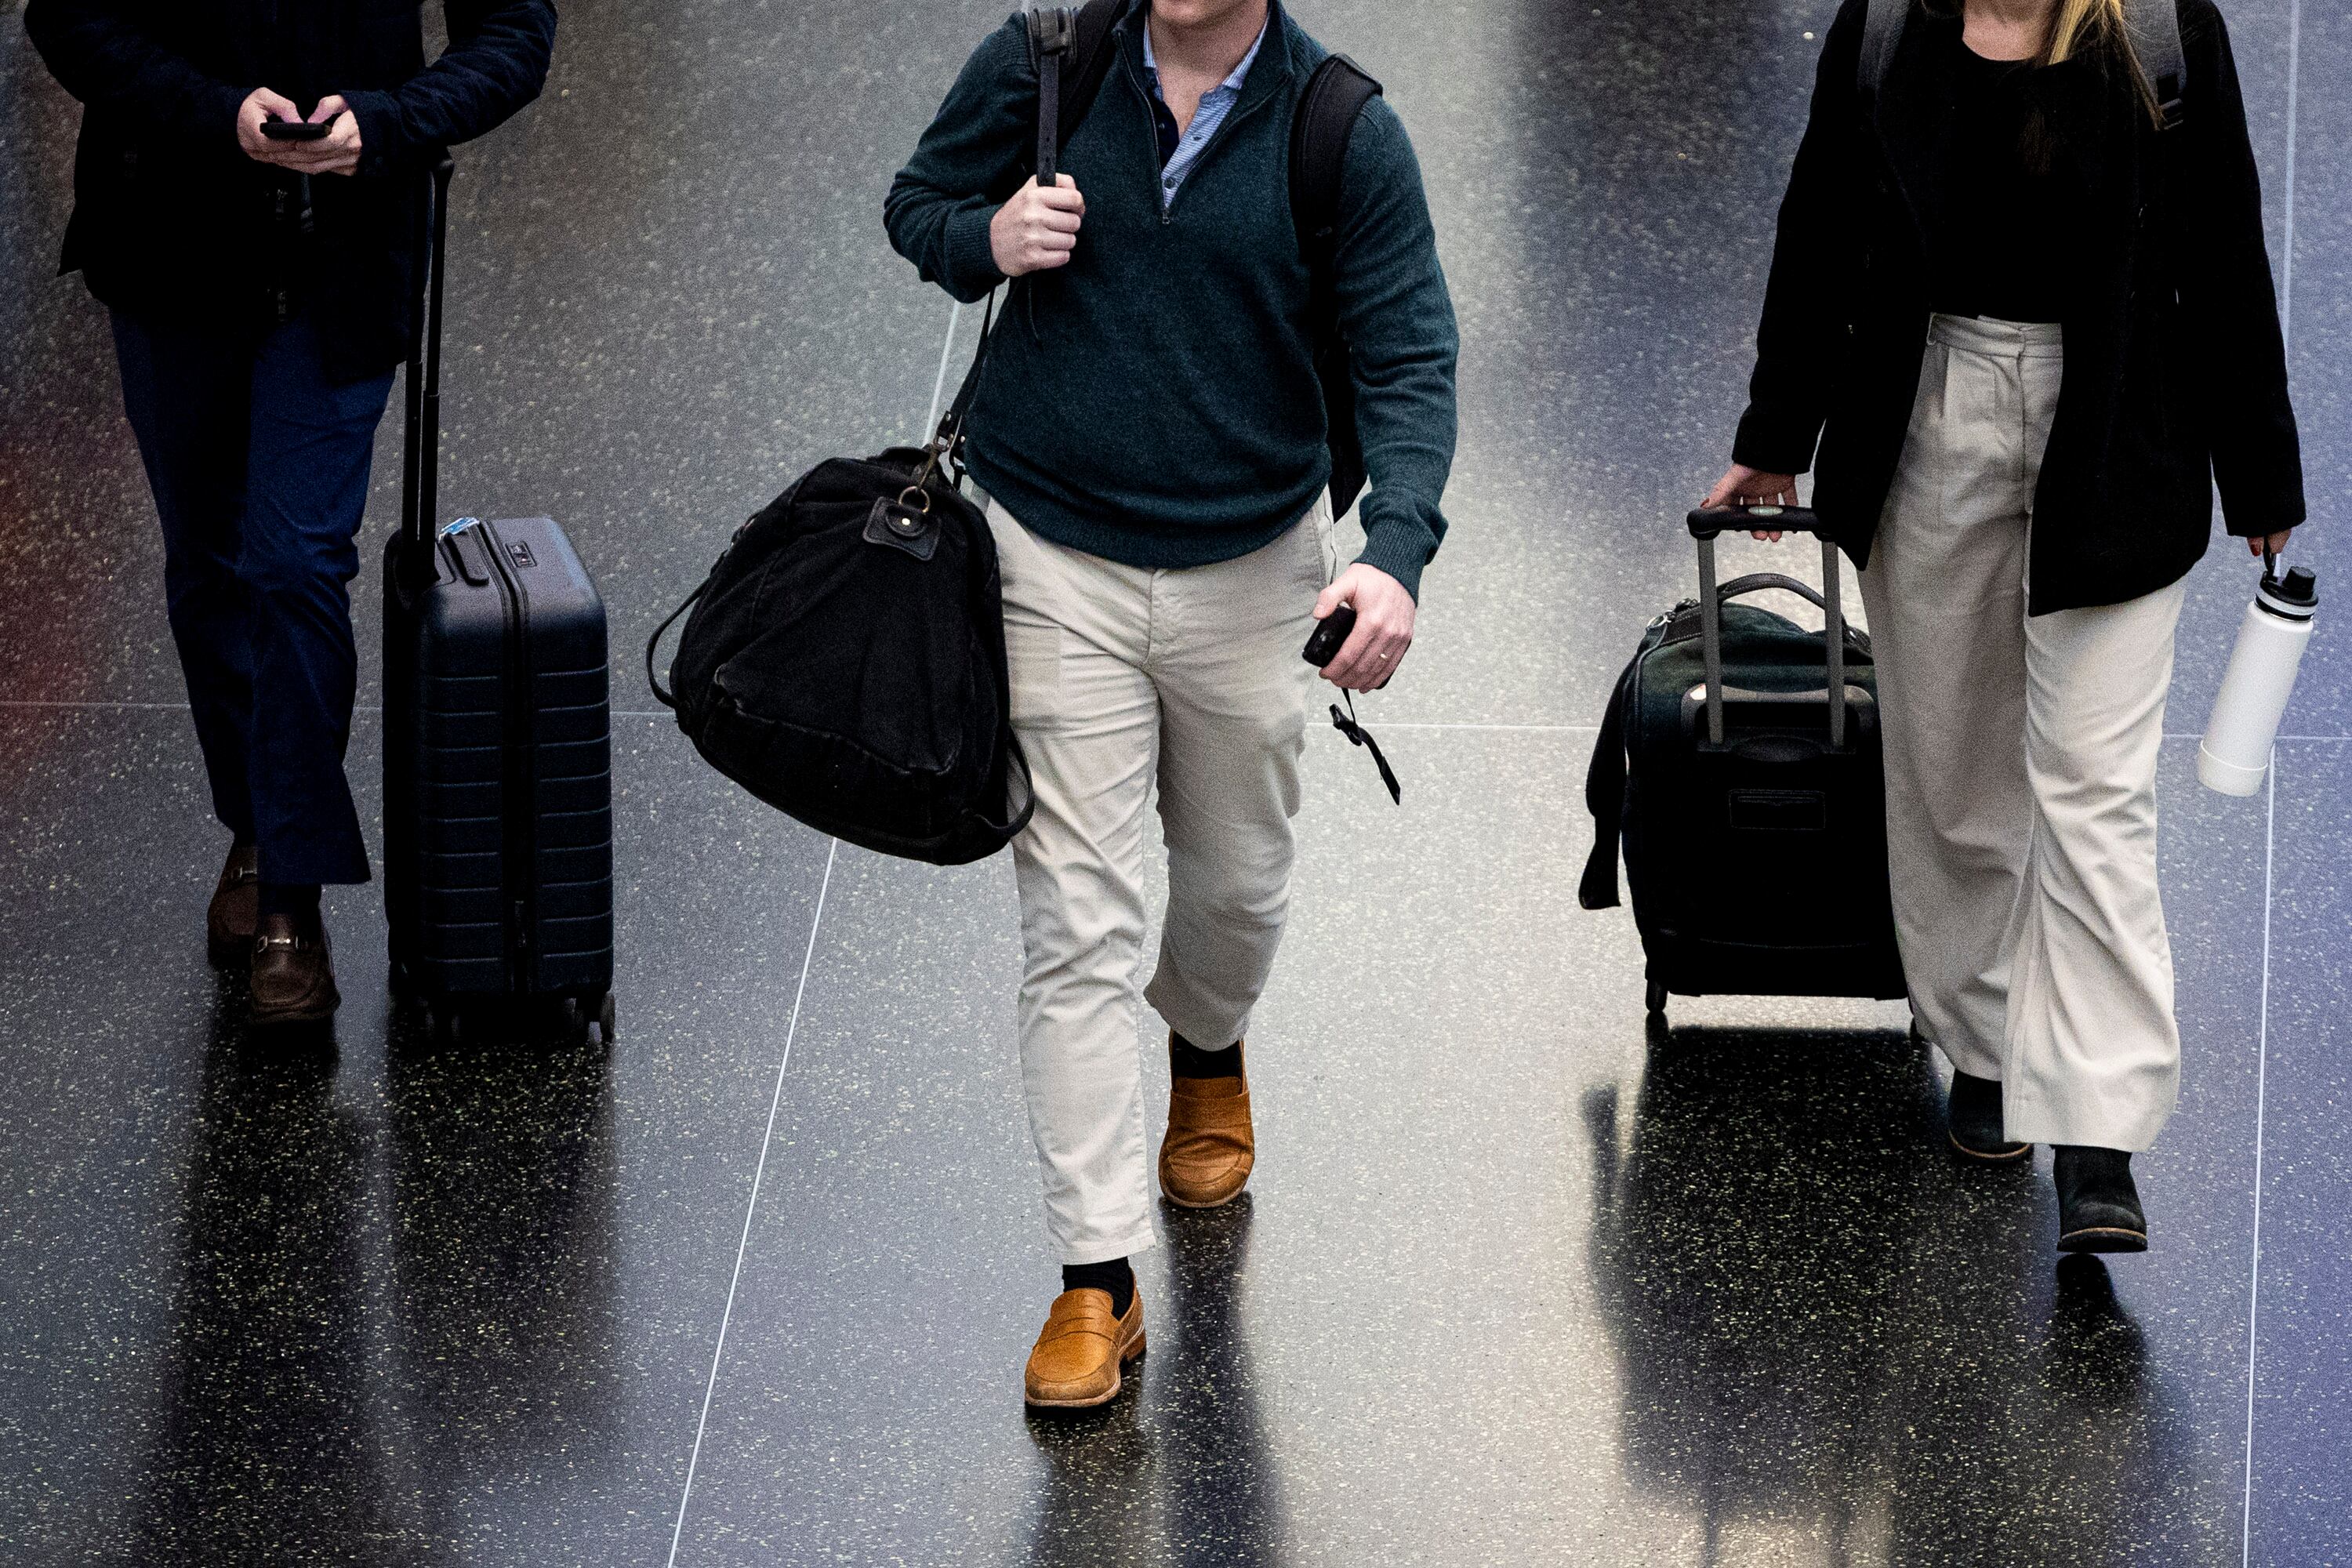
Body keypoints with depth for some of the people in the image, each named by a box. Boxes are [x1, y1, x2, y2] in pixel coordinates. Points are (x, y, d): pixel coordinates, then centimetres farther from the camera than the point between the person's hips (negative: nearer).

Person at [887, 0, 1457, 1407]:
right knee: (1078, 921, -5)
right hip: (1056, 563, -1)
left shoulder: (1345, 132, -11)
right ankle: (1097, 1282, -2)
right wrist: (989, 240, -17)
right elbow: (917, 204, 7)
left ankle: (1208, 1051, 56)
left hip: (1252, 567, 1)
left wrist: (1396, 552, -28)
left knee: (1238, 883, 21)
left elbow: (1410, 362, -12)